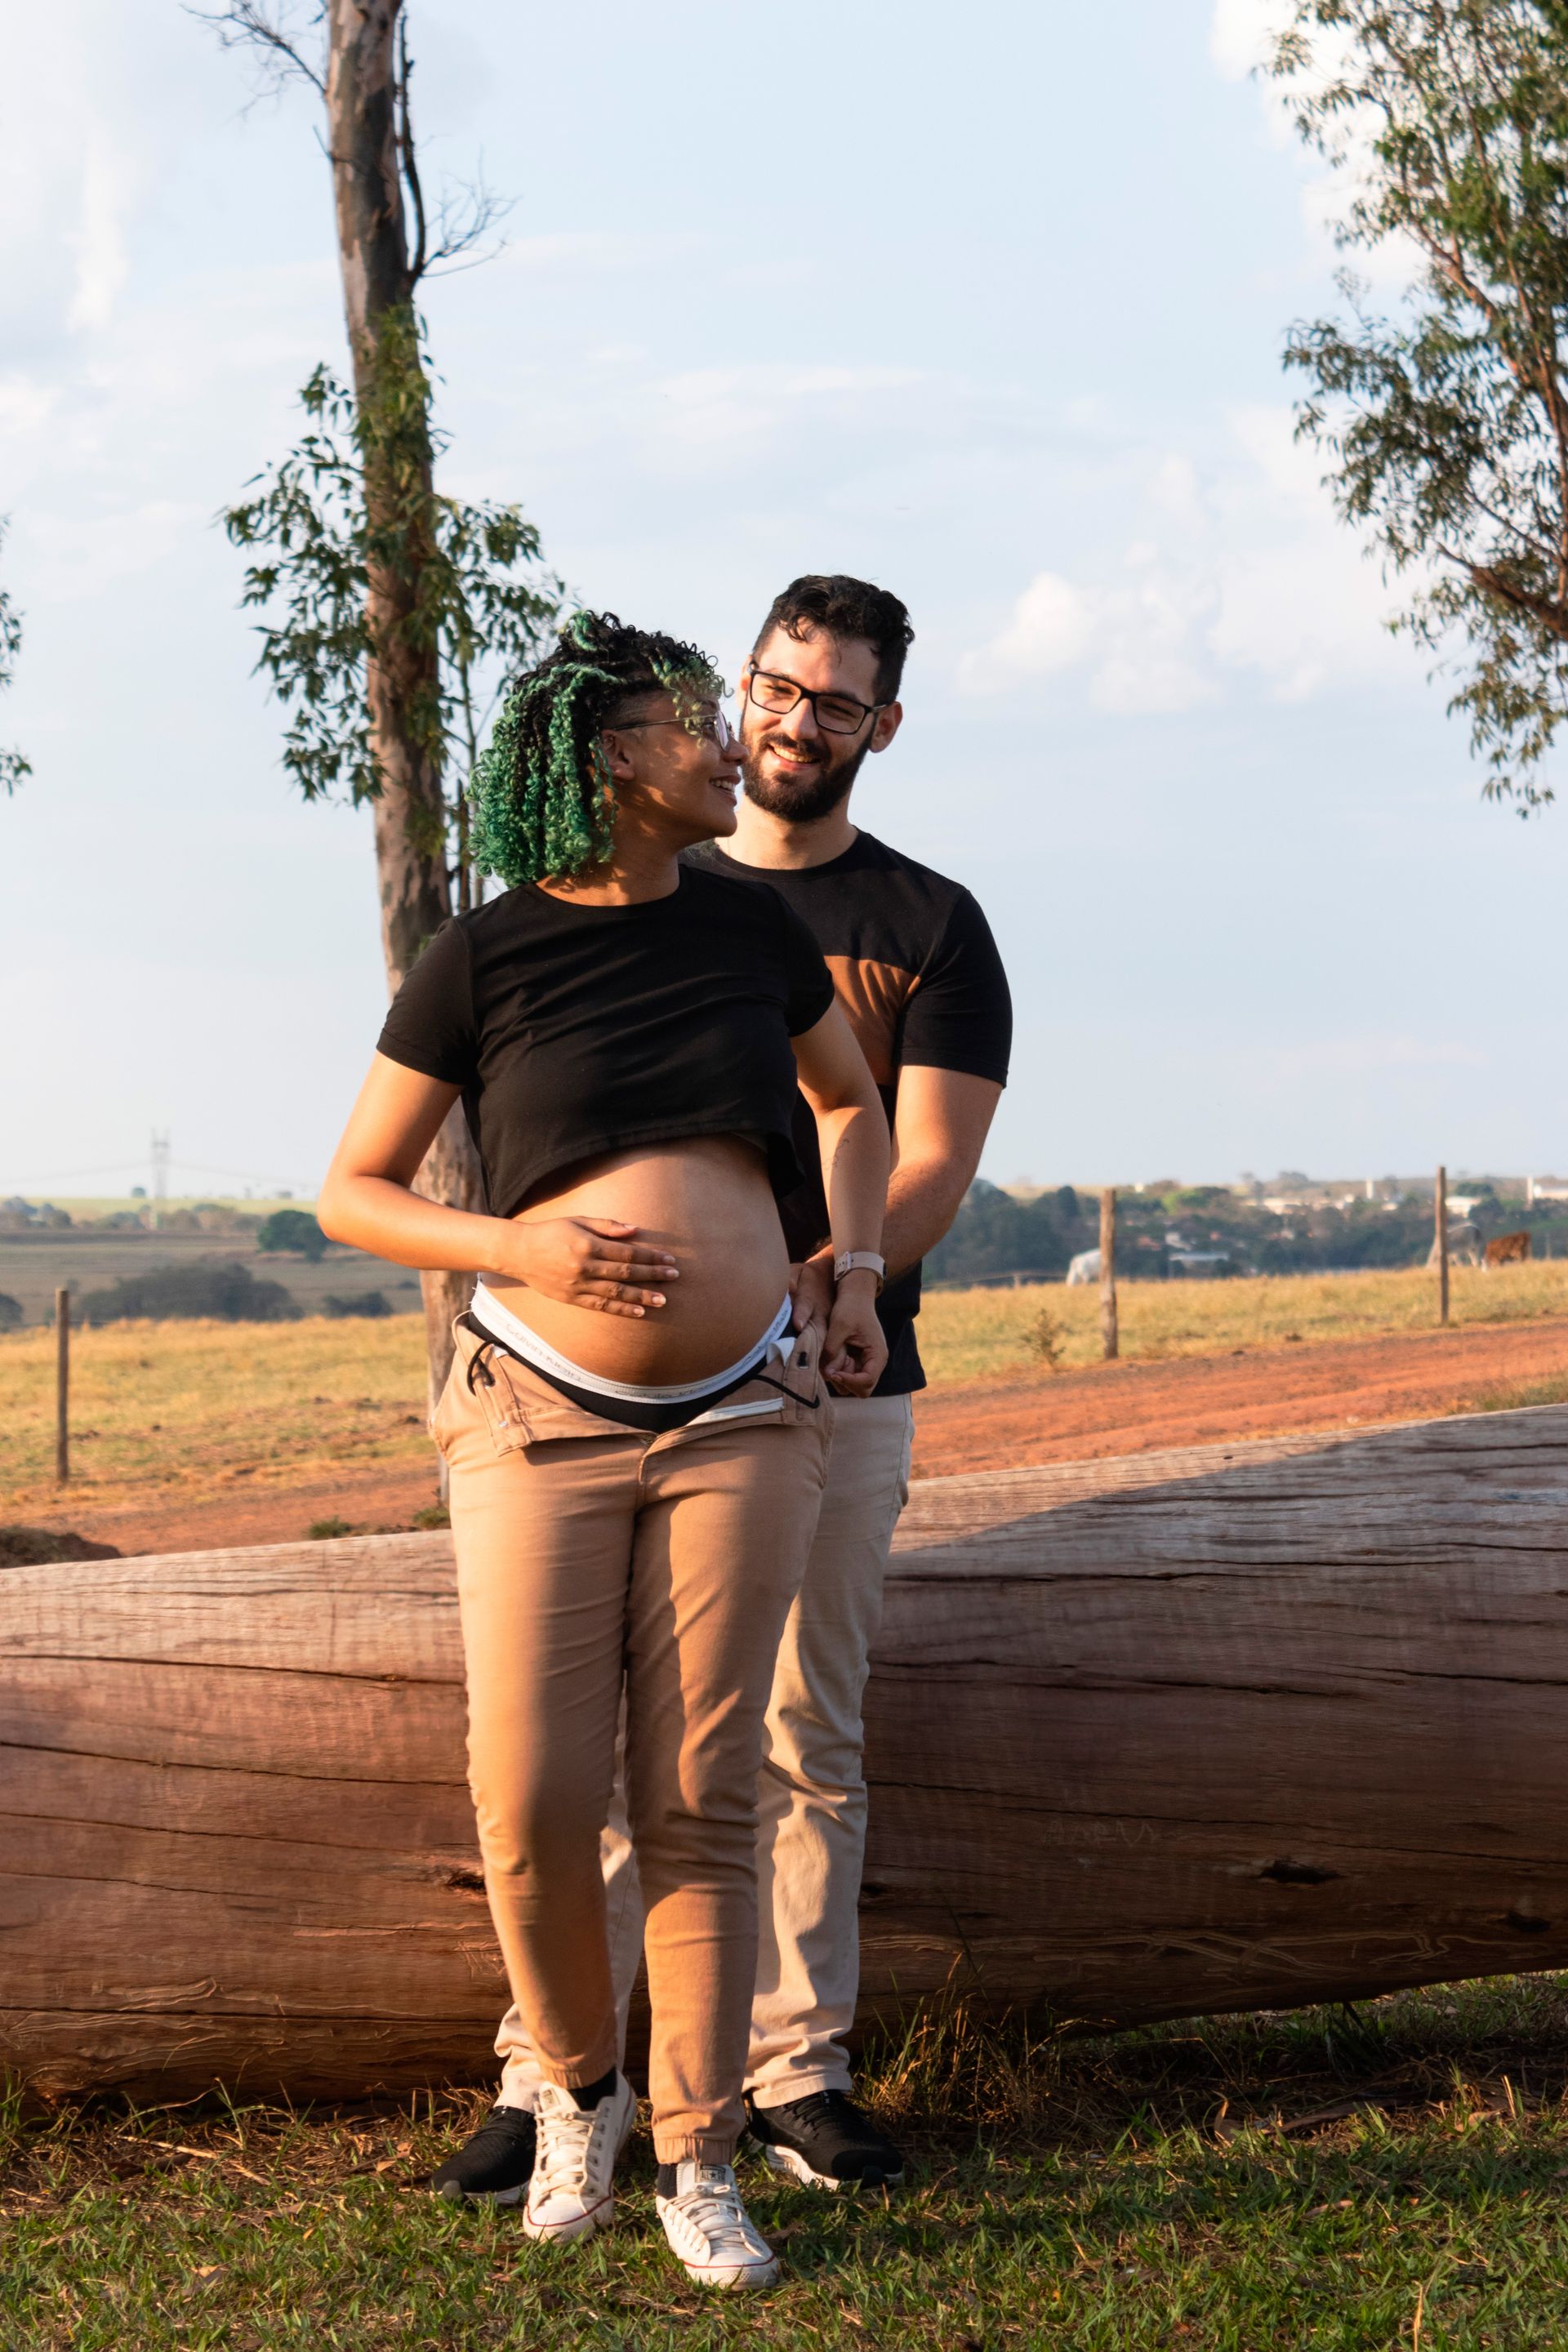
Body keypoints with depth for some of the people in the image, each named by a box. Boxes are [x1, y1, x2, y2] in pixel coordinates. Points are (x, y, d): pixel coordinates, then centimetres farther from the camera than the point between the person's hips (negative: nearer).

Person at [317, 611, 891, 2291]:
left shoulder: (748, 924, 7)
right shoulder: (483, 959, -3)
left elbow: (850, 1101, 25)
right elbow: (351, 1192, 2)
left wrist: (857, 1273, 11)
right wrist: (518, 1246, -14)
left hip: (743, 1421, 2)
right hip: (545, 1418, -2)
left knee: (699, 1802, 0)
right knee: (534, 1796, -7)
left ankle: (700, 2164, 8)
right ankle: (576, 2096, 18)